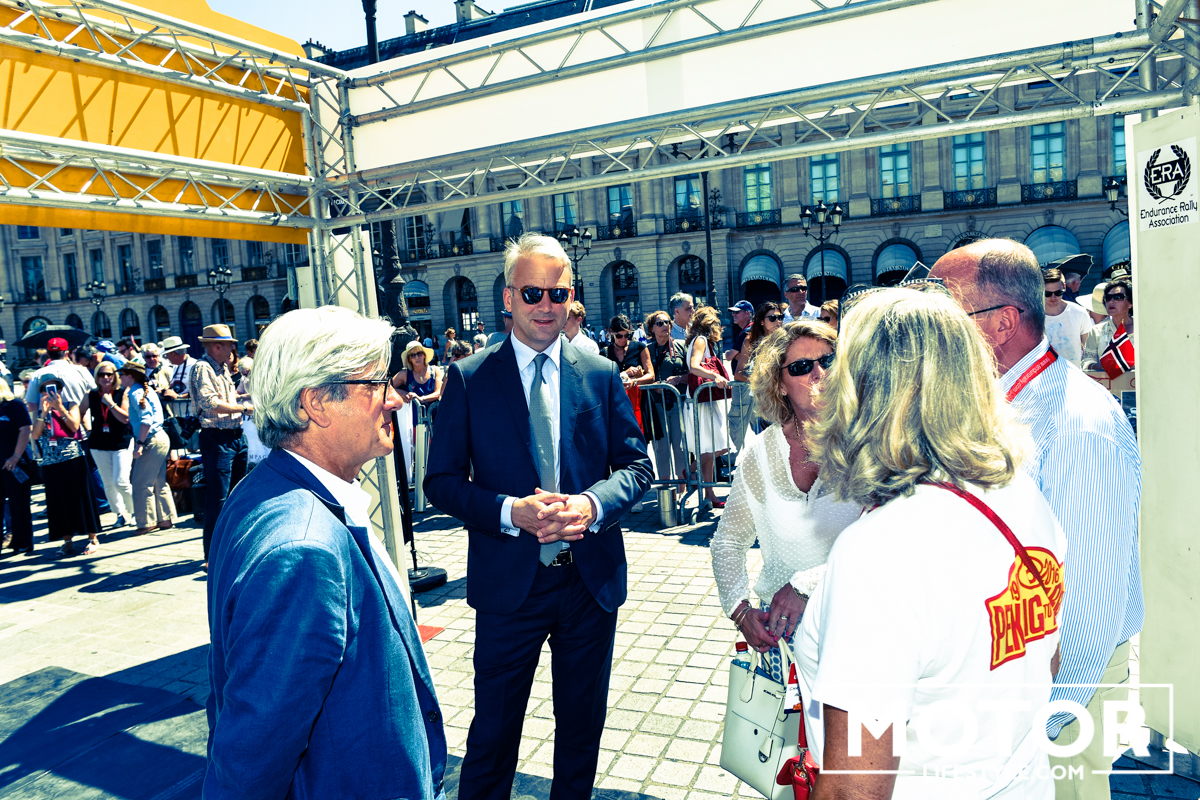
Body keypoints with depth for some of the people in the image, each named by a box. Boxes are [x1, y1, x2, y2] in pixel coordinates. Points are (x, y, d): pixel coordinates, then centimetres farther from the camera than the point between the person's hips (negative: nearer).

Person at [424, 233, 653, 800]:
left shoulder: (602, 375, 1)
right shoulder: (468, 379, -5)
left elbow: (637, 465, 2)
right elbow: (442, 482, -6)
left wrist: (593, 503, -18)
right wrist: (511, 511, -22)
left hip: (592, 580, 3)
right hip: (509, 583, -2)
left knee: (583, 723, 21)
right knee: (493, 730, 14)